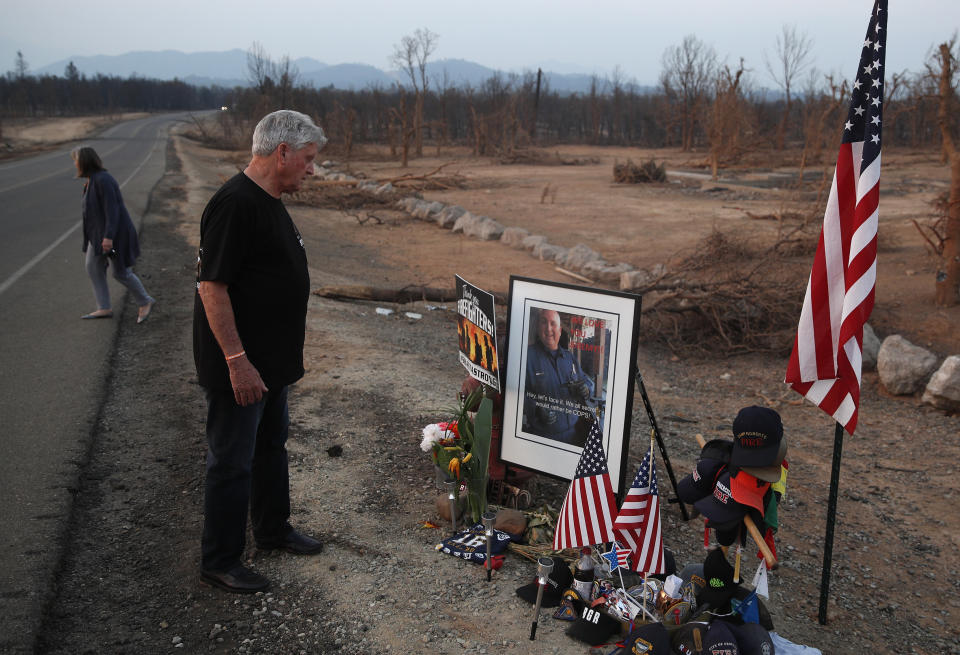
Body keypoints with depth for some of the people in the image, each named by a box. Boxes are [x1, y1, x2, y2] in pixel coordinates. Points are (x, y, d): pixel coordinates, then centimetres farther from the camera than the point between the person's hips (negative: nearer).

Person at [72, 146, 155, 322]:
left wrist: (108, 236, -29)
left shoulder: (103, 180, -21)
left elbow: (112, 209, -25)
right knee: (93, 267, 8)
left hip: (113, 233, -10)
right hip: (99, 233, 10)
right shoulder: (93, 179, 9)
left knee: (120, 272, -1)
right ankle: (104, 308, 13)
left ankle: (145, 302, 17)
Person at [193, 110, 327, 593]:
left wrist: (289, 350, 23)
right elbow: (211, 286, -24)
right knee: (231, 462, 3)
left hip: (271, 361, 10)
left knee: (271, 447, 22)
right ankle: (219, 561, 18)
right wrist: (236, 360, -25)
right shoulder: (235, 204, -21)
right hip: (239, 368, -10)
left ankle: (273, 530, 40)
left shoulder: (270, 201, 11)